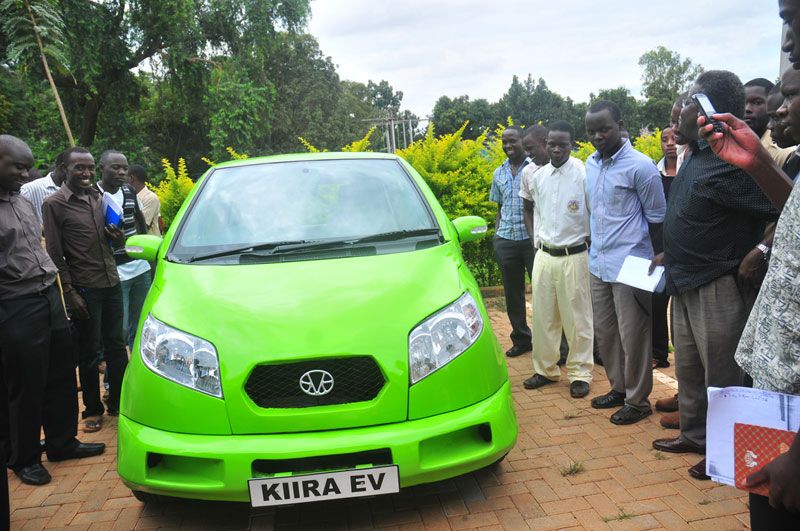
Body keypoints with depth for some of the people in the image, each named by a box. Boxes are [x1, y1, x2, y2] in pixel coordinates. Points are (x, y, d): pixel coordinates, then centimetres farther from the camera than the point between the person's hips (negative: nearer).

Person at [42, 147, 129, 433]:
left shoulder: (99, 198, 11)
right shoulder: (54, 204, -6)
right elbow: (55, 254, -8)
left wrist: (119, 238, -4)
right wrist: (70, 292, -13)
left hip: (111, 283, 5)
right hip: (84, 288, -5)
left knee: (115, 345, 13)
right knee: (89, 352, 5)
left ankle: (118, 401, 27)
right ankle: (93, 409, 19)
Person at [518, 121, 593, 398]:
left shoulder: (584, 173, -11)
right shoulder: (536, 175, 3)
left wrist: (589, 239, -6)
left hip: (573, 256, -4)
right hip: (544, 254, 5)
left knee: (577, 318, 5)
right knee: (542, 315, 11)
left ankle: (580, 373, 18)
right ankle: (545, 369, 25)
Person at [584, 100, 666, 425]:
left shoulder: (640, 166, -11)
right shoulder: (591, 164, 9)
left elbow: (657, 218, -6)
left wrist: (656, 259, -7)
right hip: (598, 264, 7)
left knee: (632, 336, 3)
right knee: (605, 333, 15)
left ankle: (638, 400, 18)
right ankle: (618, 388, 32)